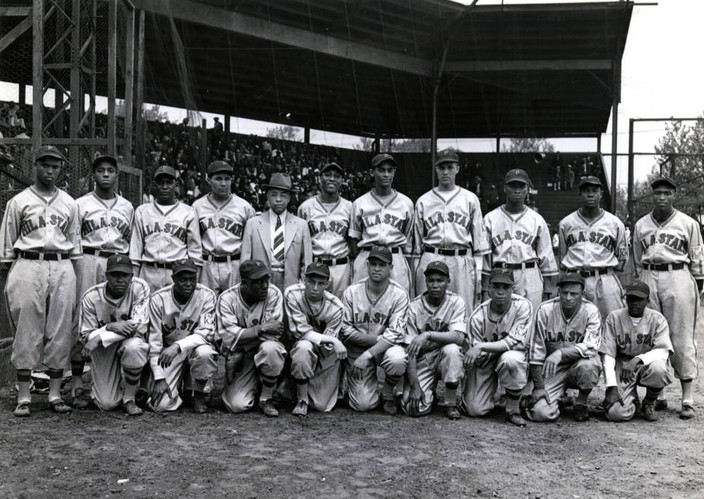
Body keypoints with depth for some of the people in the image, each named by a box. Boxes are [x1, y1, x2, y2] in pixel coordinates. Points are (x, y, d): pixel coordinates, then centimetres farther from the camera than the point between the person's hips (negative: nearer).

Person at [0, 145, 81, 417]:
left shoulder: (69, 203, 13)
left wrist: (74, 278, 10)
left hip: (62, 268, 3)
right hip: (28, 266, -2)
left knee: (60, 332, 3)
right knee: (27, 331, -1)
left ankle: (55, 394, 10)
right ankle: (23, 397, 5)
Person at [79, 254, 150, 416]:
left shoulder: (140, 288, -16)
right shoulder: (91, 297, -14)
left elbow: (140, 326, -22)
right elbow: (86, 338, -12)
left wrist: (101, 337, -26)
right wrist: (110, 327, -30)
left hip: (130, 341, 0)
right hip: (103, 350, 0)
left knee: (133, 347, -38)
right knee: (107, 404, -12)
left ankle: (129, 398, -14)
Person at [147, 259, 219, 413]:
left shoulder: (207, 295, -14)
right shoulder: (159, 299, -12)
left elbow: (206, 332, -21)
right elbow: (154, 341, -10)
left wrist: (177, 346, -37)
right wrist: (159, 378, -16)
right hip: (168, 351, 0)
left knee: (204, 353, -37)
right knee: (161, 404, -17)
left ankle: (198, 394, -7)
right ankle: (180, 385, 20)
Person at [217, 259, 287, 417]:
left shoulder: (273, 293, -14)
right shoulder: (227, 298, -11)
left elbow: (273, 333, -19)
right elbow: (229, 335, -20)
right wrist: (261, 328, -27)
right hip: (239, 356, 0)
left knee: (270, 349, -37)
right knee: (237, 405, -17)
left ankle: (266, 399, -12)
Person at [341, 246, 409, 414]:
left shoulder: (399, 294, -10)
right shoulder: (352, 292, -6)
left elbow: (395, 334, -16)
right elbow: (345, 331, -7)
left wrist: (367, 355, -26)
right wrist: (378, 338, -16)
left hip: (386, 348, 0)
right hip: (356, 349, 0)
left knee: (397, 359, -35)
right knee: (363, 404, -13)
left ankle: (388, 392, -1)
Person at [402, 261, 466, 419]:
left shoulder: (456, 302, -10)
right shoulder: (414, 307, -9)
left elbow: (459, 338, -23)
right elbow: (410, 349, -11)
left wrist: (428, 335, -36)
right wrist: (414, 385, -19)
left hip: (445, 358, 0)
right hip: (422, 360, 0)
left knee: (451, 349, -35)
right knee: (414, 407, -20)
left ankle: (451, 404, -14)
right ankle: (429, 392, 18)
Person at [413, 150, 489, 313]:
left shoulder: (470, 199, 10)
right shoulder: (423, 201, 11)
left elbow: (479, 237, 9)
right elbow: (417, 239, 13)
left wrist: (478, 271, 3)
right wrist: (415, 269, 7)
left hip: (462, 262, 0)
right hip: (430, 260, 1)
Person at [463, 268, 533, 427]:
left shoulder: (523, 306, -18)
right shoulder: (478, 316, -14)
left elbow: (517, 342, -27)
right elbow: (478, 358, -8)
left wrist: (482, 347, -32)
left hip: (513, 356, -1)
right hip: (486, 361, 1)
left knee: (510, 358, -38)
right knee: (475, 409, -13)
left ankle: (513, 410, -15)